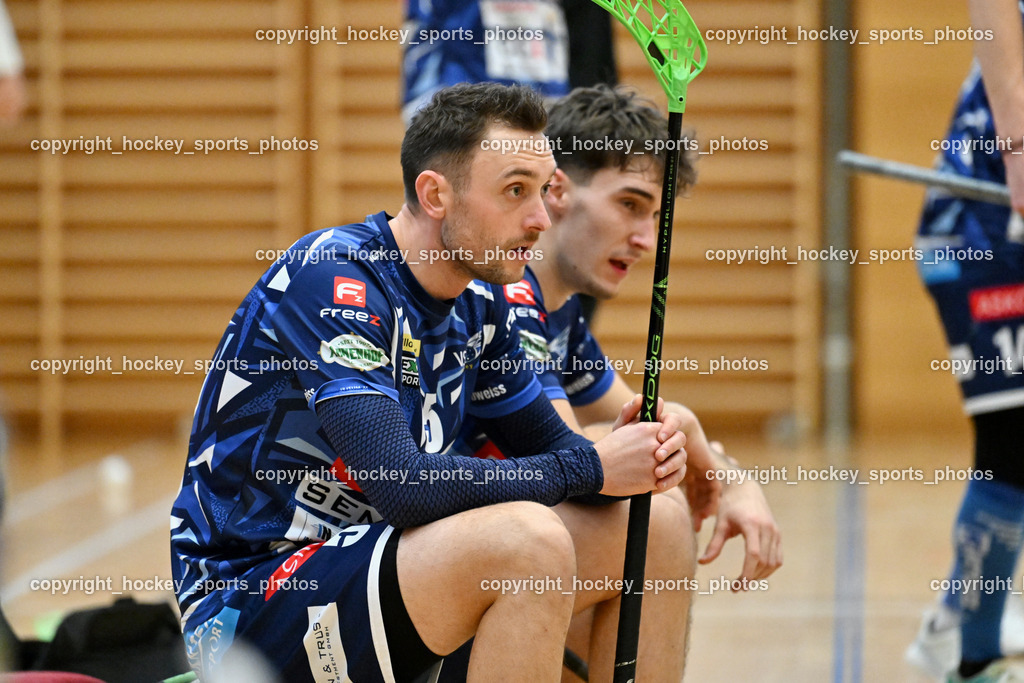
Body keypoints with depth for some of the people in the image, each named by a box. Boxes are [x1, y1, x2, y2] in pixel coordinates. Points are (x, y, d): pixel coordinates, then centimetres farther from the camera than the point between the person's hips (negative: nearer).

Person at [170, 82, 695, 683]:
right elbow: (401, 482, -29)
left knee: (654, 524, 3)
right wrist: (591, 469, -21)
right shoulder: (330, 281, -20)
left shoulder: (479, 303, 6)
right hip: (247, 602, -9)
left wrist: (638, 456, -9)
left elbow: (546, 443, 15)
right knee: (526, 537, -31)